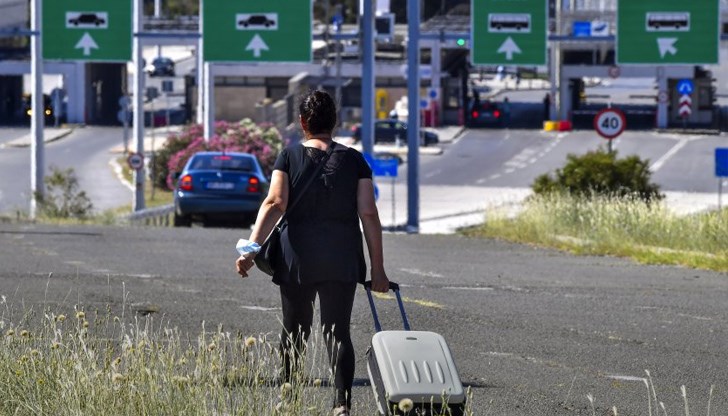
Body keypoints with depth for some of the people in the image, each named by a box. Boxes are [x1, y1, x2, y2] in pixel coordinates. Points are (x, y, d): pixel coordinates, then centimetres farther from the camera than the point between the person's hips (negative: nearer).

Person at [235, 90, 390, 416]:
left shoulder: (289, 157, 0)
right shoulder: (353, 160, 4)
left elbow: (275, 204, -12)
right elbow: (369, 214, 0)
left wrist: (251, 247, -18)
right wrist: (377, 267, 3)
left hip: (297, 259, 0)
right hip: (342, 261, 0)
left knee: (294, 331, 13)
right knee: (337, 331, 0)